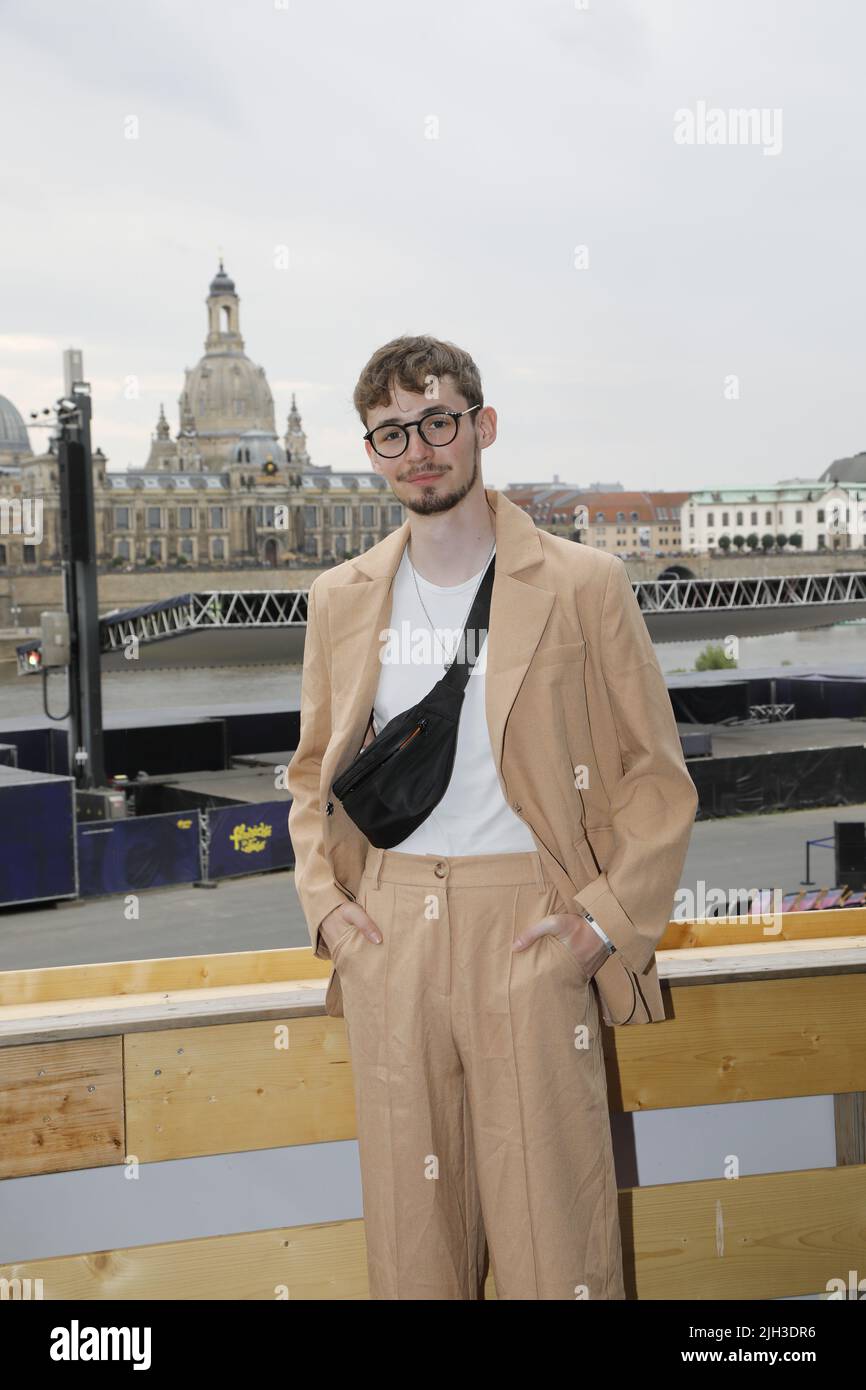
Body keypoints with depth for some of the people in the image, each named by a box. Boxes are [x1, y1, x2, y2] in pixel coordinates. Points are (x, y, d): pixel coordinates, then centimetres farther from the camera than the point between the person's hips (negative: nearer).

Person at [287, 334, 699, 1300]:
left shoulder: (583, 585, -1)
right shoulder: (341, 600, 10)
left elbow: (657, 774, 1)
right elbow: (313, 770, 20)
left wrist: (609, 918, -8)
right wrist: (324, 901, 6)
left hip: (528, 927, -3)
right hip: (388, 933, 4)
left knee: (550, 1222, 0)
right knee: (408, 1224, 10)